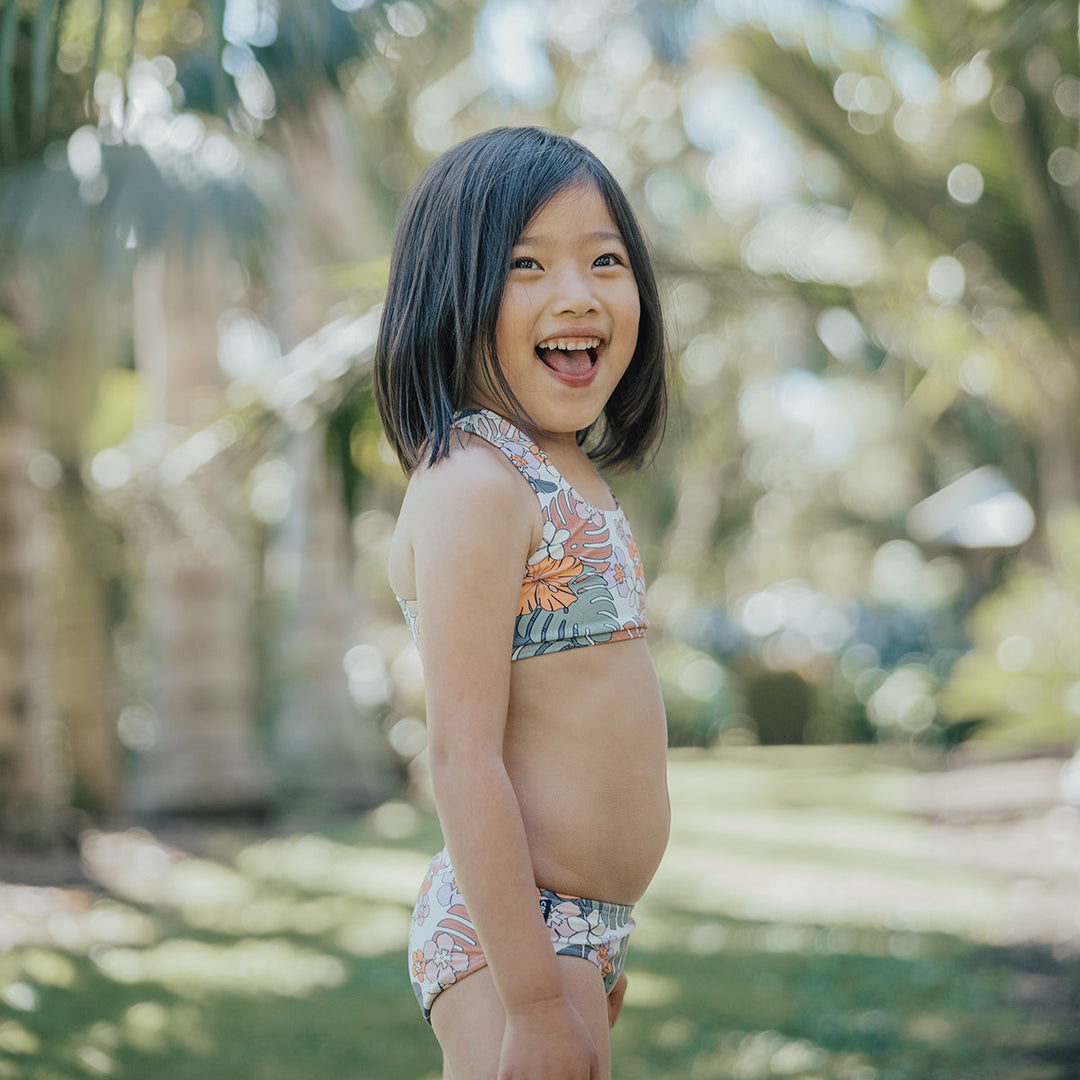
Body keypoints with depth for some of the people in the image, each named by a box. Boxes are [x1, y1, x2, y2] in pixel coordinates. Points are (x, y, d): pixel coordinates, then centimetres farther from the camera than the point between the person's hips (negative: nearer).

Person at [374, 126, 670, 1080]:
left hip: (578, 926, 9)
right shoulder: (472, 483, -18)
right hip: (507, 933, -9)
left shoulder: (564, 480, 11)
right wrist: (535, 997, -23)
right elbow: (464, 759, -22)